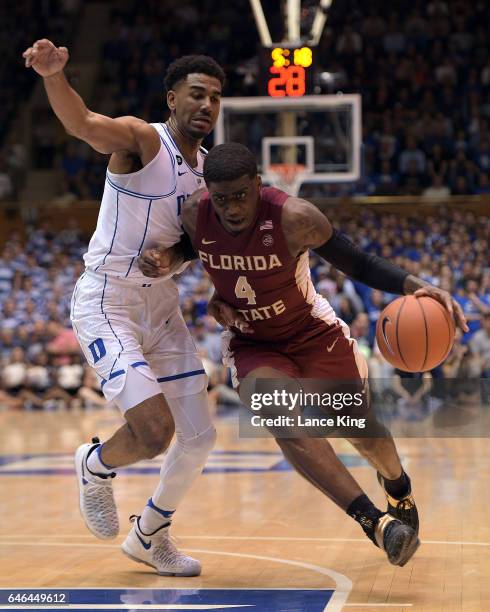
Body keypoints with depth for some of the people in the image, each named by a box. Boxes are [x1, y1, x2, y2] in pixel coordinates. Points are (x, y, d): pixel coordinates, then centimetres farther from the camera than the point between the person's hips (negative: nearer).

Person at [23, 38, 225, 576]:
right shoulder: (141, 139, -14)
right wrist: (54, 75, -55)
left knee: (199, 438, 9)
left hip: (161, 305, 8)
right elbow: (82, 124, -36)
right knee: (153, 430, -22)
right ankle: (95, 466, 14)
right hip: (106, 303, -8)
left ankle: (149, 536, 32)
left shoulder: (208, 168, 8)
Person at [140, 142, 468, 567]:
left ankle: (398, 488, 49)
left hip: (315, 334, -1)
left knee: (365, 434, 11)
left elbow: (359, 264, -20)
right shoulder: (194, 215, -18)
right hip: (252, 346, 1)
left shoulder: (293, 218, -29)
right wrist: (161, 260, -16)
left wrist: (414, 285, -36)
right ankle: (375, 522, -30)